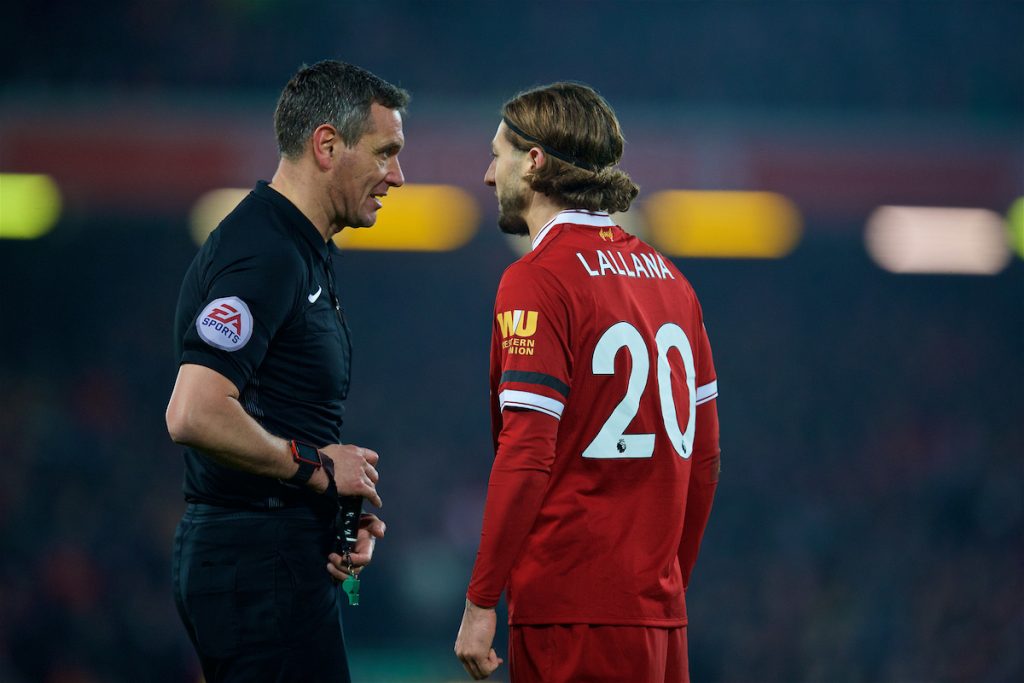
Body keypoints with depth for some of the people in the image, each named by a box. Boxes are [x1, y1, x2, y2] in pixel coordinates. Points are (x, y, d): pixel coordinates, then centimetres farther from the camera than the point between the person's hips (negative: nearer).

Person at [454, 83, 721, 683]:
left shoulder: (539, 279, -10)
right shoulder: (668, 277, 12)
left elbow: (526, 457, -17)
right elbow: (704, 454, 16)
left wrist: (480, 601, -13)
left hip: (573, 611, -7)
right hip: (660, 609, 7)